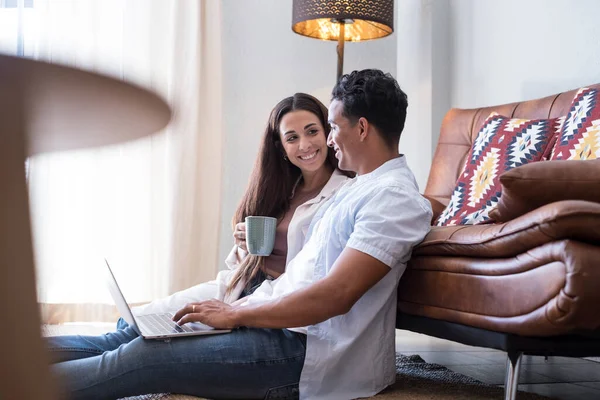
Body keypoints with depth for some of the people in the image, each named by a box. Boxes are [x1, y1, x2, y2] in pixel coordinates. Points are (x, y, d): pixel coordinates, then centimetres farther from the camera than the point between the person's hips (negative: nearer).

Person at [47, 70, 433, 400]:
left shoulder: (393, 197, -14)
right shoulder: (360, 188, 19)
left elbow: (336, 295, -23)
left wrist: (235, 314, -16)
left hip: (307, 348, -9)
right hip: (281, 320, 9)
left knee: (144, 355, -14)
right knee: (135, 335, 3)